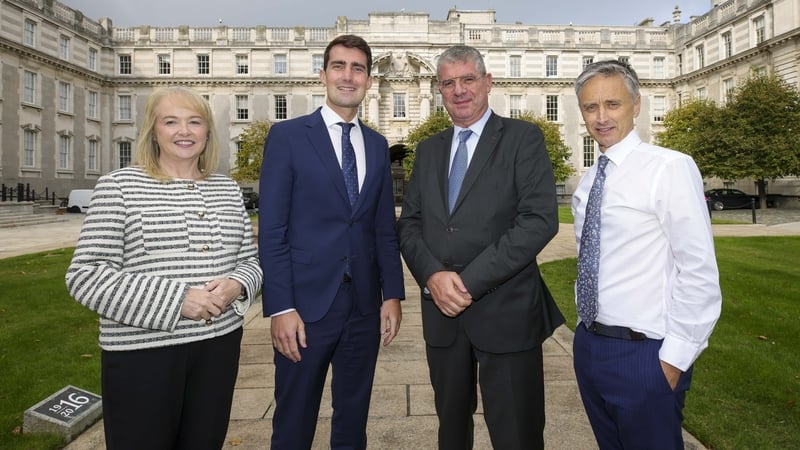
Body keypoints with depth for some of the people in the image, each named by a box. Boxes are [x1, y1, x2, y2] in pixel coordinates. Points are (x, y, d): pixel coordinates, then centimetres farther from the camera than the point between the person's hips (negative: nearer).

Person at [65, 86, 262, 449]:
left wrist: (236, 285, -12)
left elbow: (251, 260, 12)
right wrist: (174, 300, -19)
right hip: (142, 351, -4)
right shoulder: (118, 186, -5)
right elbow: (84, 275, -10)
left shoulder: (227, 189, 8)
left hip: (218, 344, 4)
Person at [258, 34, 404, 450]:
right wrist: (280, 307, -13)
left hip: (365, 306, 4)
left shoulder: (377, 145, 11)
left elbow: (385, 228, 11)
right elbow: (271, 229, -7)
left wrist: (392, 293, 4)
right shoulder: (287, 136, -2)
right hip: (306, 304, -3)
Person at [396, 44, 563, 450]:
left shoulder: (523, 138, -2)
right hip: (441, 312, 5)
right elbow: (409, 223, 8)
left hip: (506, 311, -4)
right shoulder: (428, 150, 13)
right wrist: (433, 276, -11)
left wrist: (470, 280, -17)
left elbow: (540, 219, -13)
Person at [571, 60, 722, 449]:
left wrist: (675, 358, -14)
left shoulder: (670, 168, -13)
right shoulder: (587, 182, 8)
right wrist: (587, 332, 12)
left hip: (642, 354, -6)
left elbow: (700, 274, -16)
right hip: (588, 345, 7)